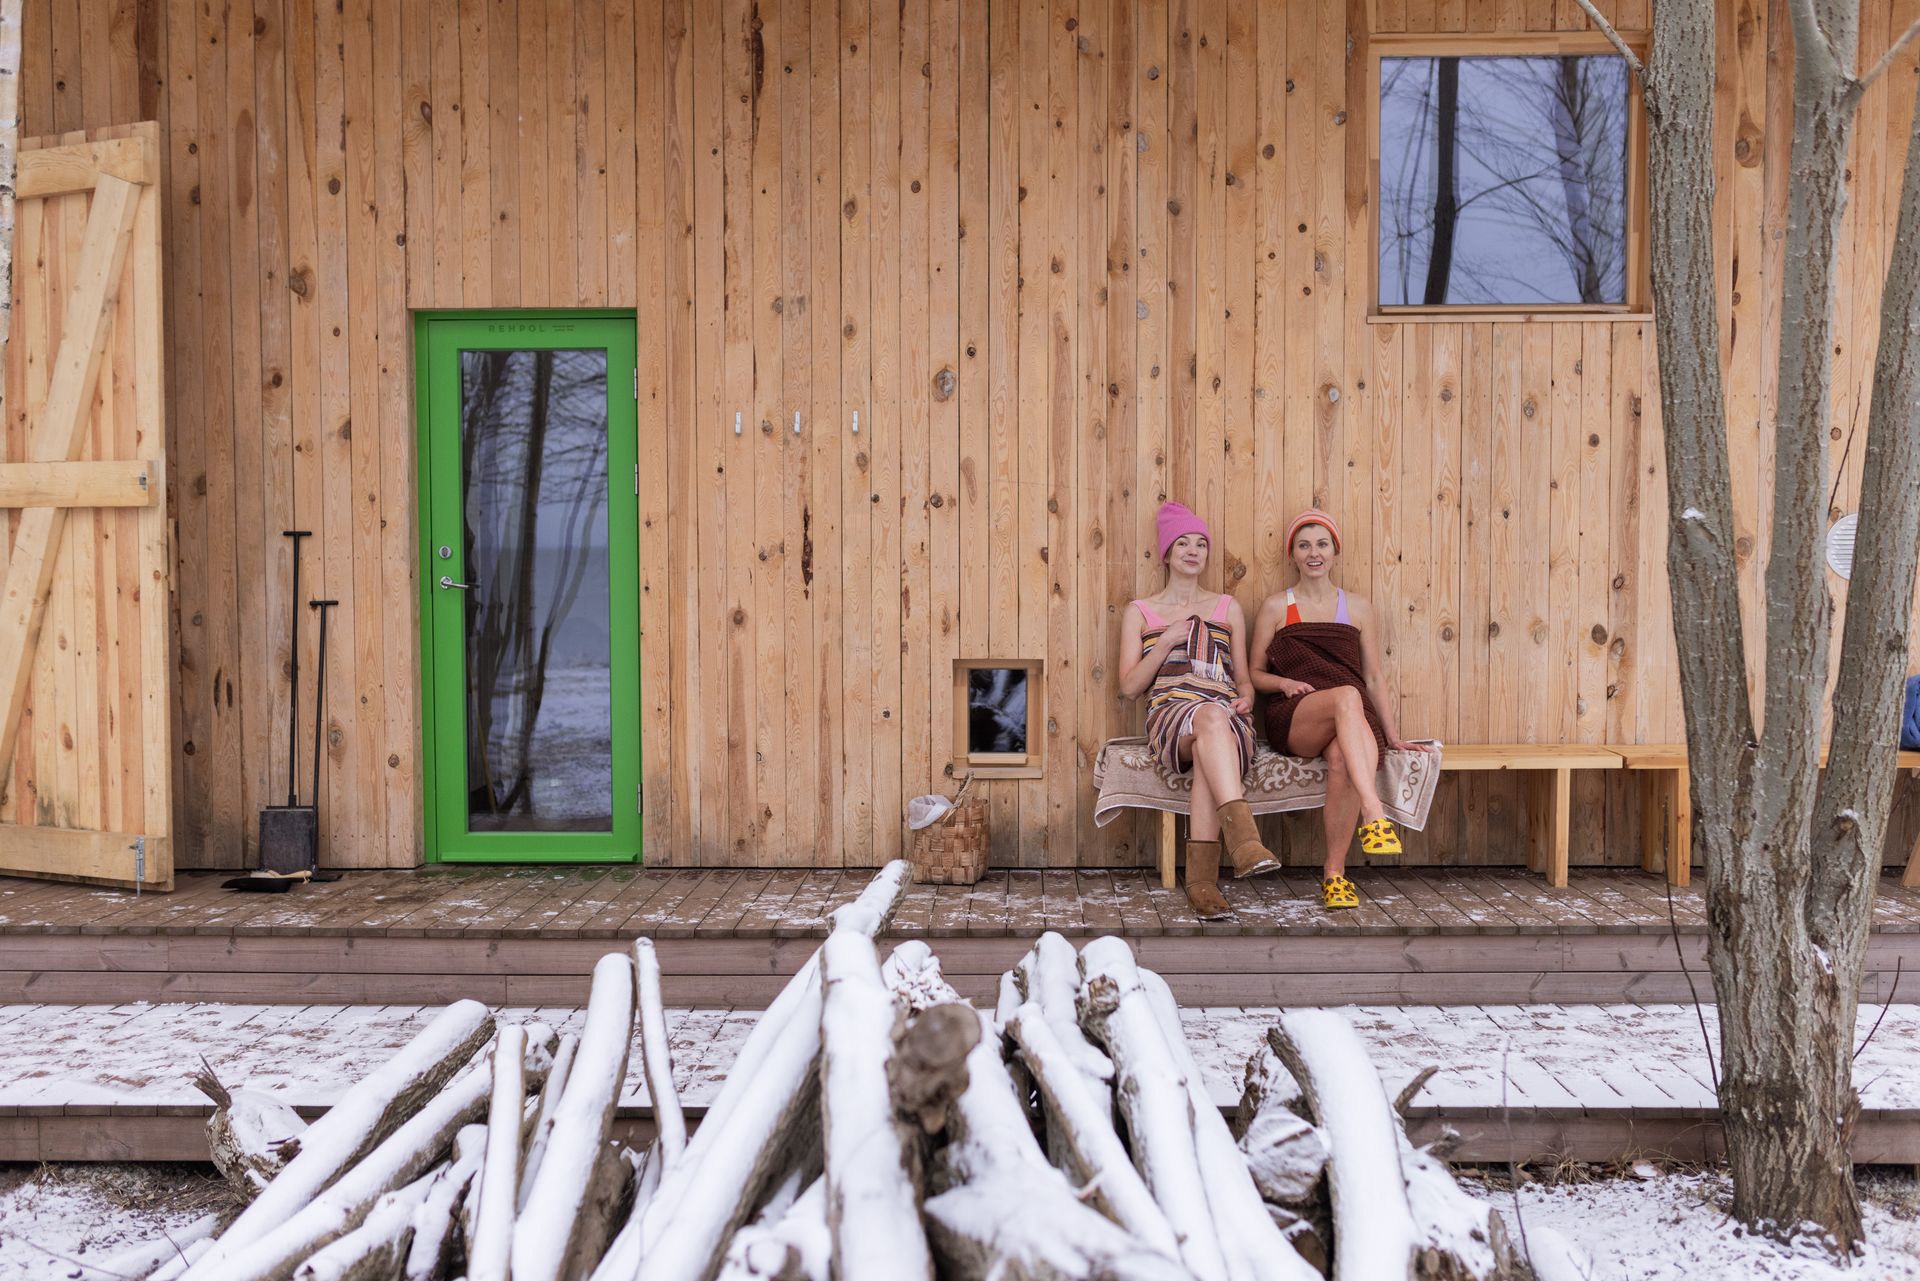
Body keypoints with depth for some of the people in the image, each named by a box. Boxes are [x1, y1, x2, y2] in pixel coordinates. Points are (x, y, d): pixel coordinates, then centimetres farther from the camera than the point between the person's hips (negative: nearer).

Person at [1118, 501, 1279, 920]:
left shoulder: (1228, 608, 25)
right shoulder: (1139, 613, 19)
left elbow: (1243, 677, 23)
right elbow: (1130, 686, 9)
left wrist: (1246, 698, 0)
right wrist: (1167, 641, -2)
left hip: (1228, 718, 2)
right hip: (1170, 712, -2)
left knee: (1209, 753, -39)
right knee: (1210, 716, -41)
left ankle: (1201, 877, -46)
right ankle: (1244, 838, -57)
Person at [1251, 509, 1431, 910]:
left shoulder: (1358, 607, 19)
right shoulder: (1276, 607, 14)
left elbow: (1374, 677, 18)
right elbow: (1255, 673, 14)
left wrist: (1393, 735, 9)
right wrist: (1285, 683, -8)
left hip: (1348, 722, 2)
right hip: (1291, 719, -2)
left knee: (1342, 760, -37)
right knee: (1346, 695, -38)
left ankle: (1335, 874, -29)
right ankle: (1375, 814, -53)